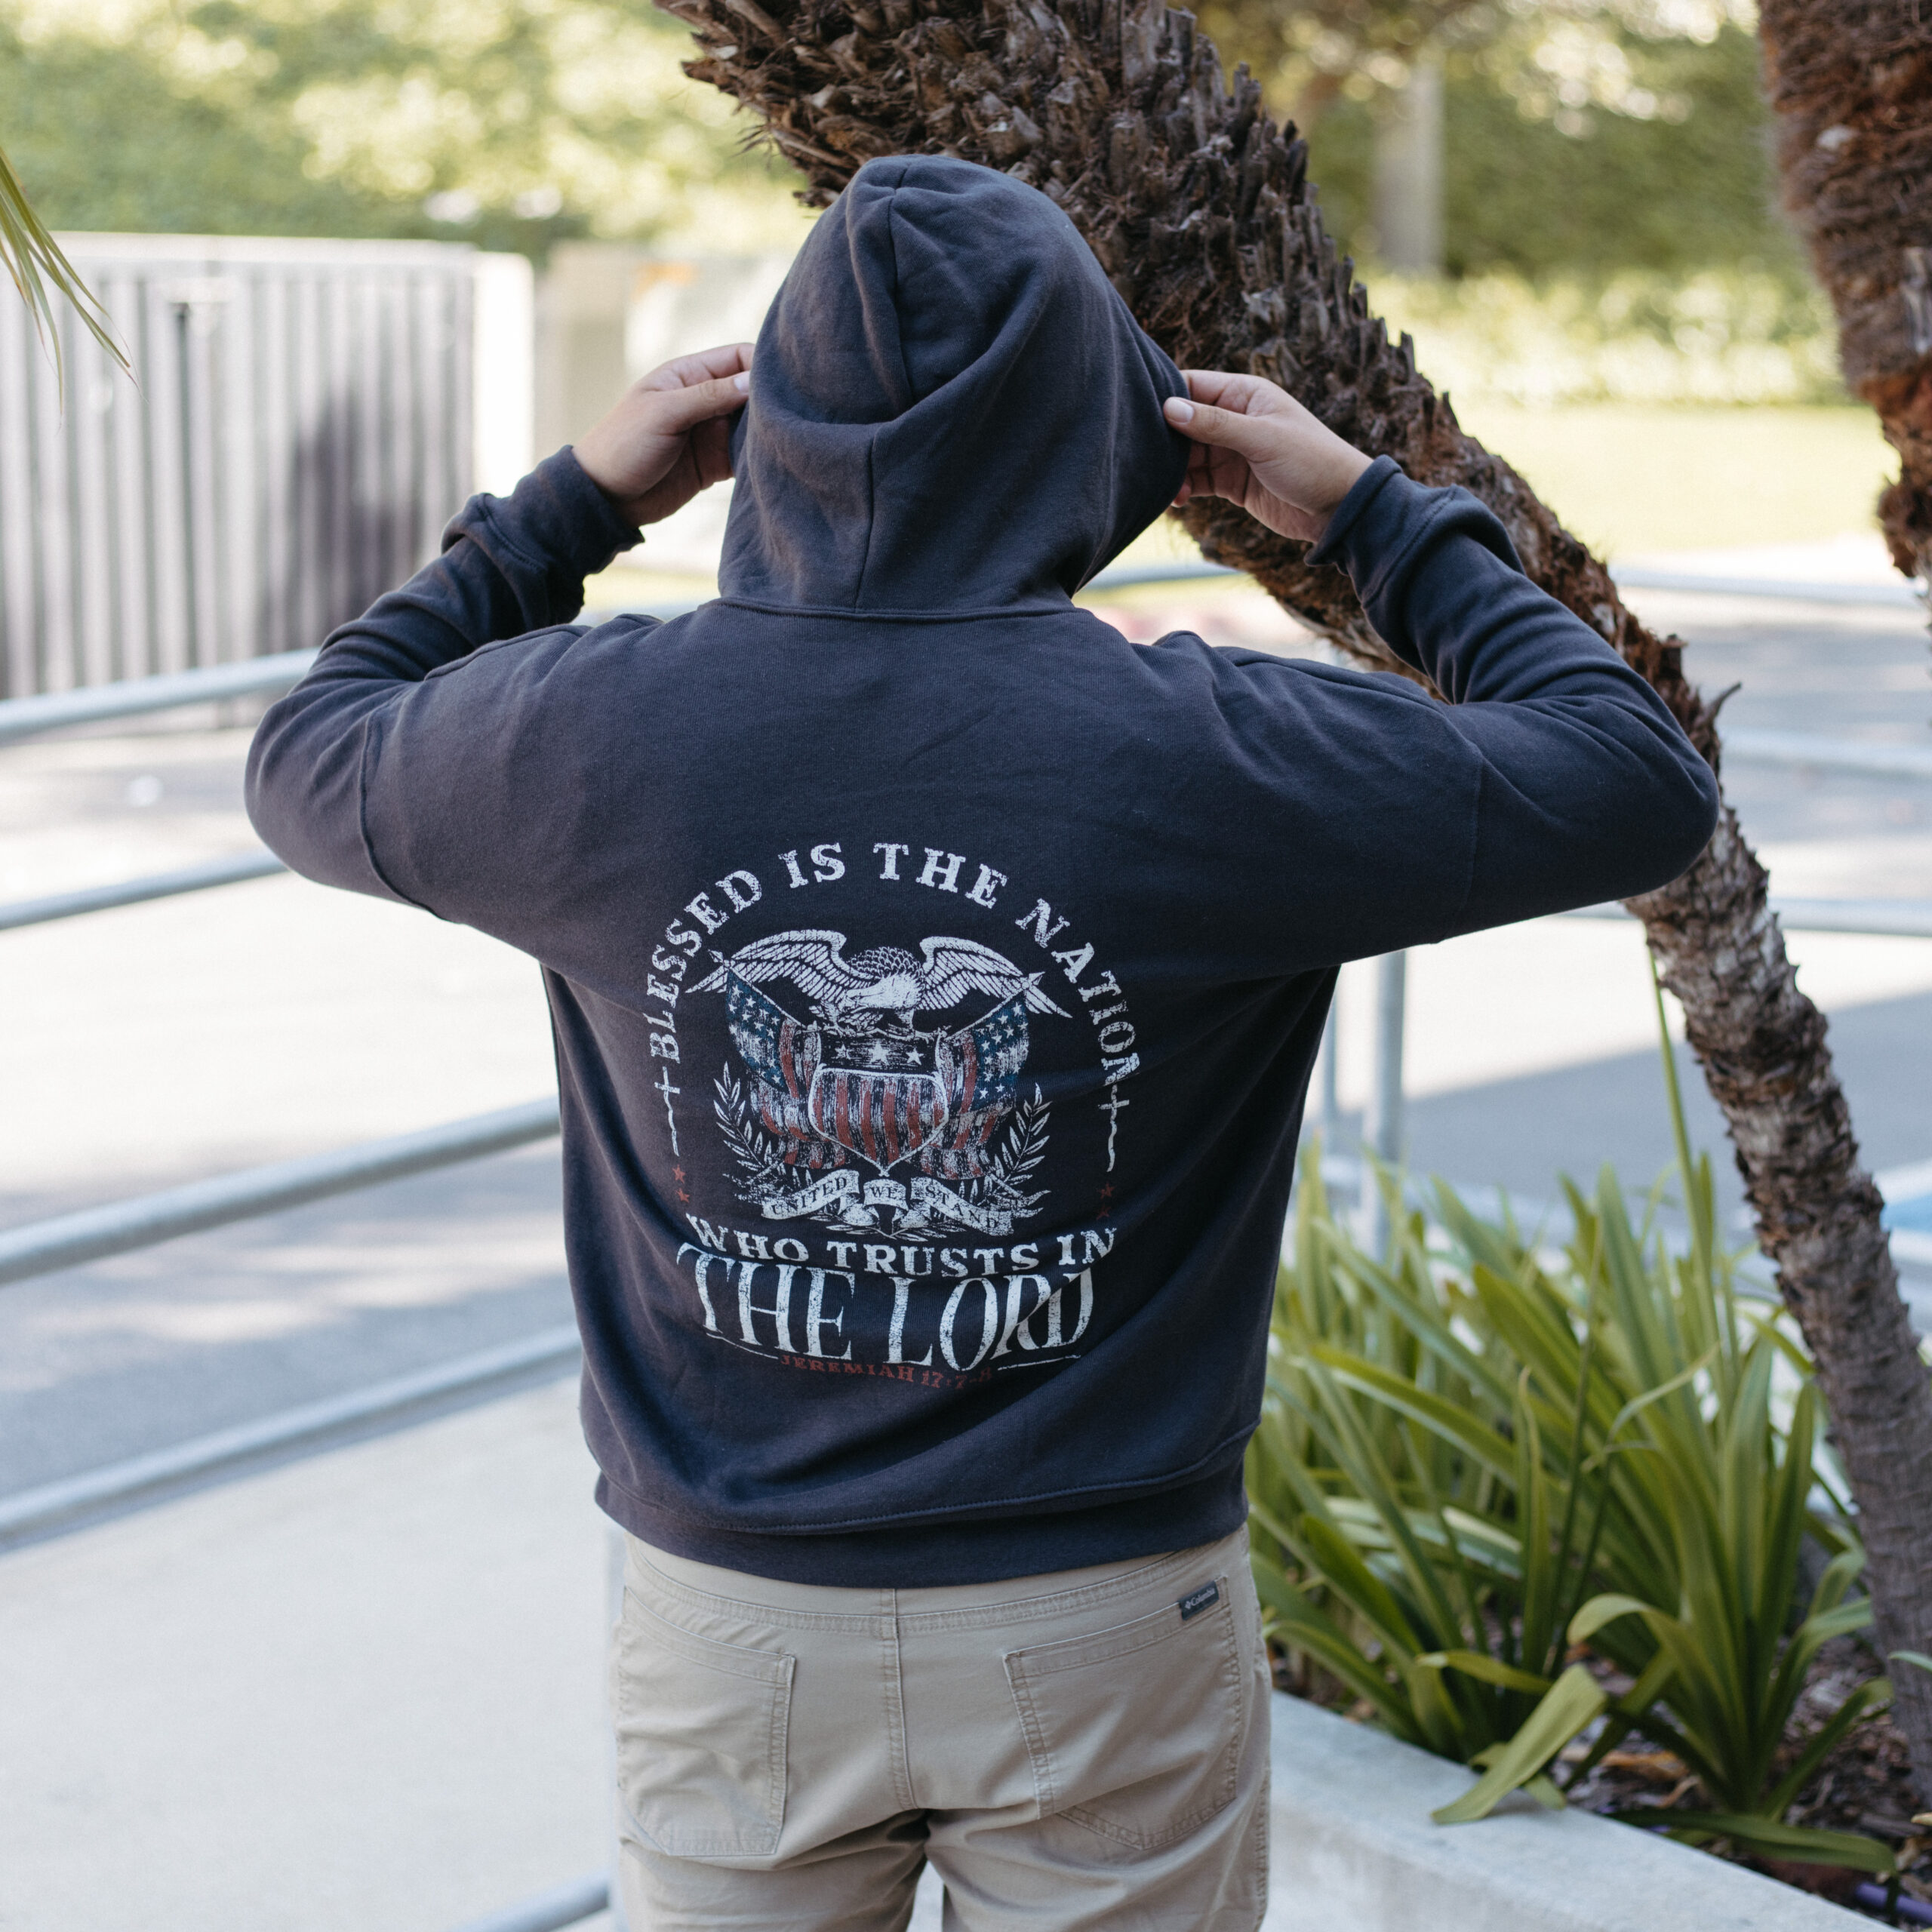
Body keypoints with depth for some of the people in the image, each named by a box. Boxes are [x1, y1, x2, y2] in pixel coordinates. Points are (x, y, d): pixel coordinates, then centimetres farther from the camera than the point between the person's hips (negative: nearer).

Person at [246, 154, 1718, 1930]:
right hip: (1107, 1642, -2)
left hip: (734, 1629, 2)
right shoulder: (1210, 759, -17)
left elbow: (308, 764, 12)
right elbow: (1641, 786, -3)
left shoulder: (594, 733, -11)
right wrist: (1371, 514, 4)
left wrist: (576, 503, 12)